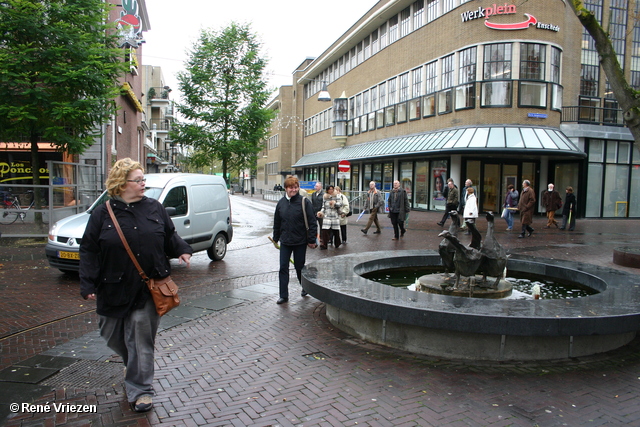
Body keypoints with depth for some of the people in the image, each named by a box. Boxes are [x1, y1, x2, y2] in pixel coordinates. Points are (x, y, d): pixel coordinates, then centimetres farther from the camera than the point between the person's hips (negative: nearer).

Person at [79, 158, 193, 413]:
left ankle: (139, 390, 12)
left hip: (148, 288, -1)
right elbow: (89, 251, 0)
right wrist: (88, 285, -5)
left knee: (141, 338, 0)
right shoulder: (102, 214, -1)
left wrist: (182, 250, -7)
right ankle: (132, 364, 47)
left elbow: (170, 237, 12)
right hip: (114, 289, 1)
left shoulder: (154, 209, 3)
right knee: (113, 335, 16)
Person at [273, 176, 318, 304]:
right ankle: (283, 295, 10)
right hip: (285, 242, 4)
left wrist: (312, 240, -12)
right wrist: (275, 238, 15)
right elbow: (277, 223, 13)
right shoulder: (281, 203, 4)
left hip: (300, 242, -4)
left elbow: (312, 222, -10)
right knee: (283, 268, 2)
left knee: (299, 266, 9)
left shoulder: (304, 202, -10)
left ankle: (305, 288, 36)